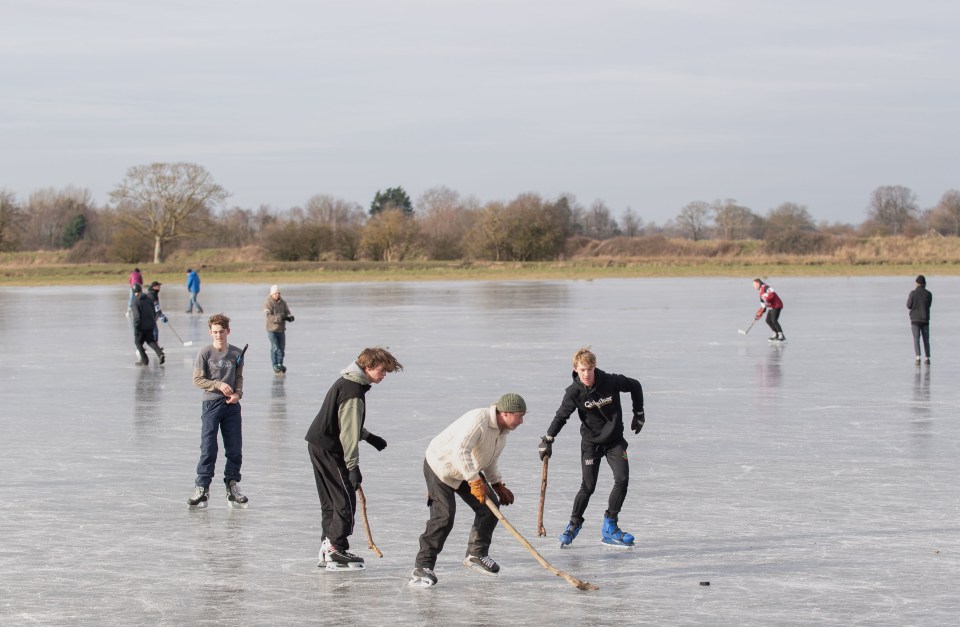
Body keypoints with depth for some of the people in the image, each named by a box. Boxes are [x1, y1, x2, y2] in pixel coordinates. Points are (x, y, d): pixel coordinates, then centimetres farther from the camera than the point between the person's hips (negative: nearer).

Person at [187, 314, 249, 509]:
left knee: (235, 449, 5)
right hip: (211, 404, -3)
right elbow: (197, 379, -4)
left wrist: (238, 394, -7)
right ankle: (202, 488, -1)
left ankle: (232, 487, 16)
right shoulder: (205, 353, -4)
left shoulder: (237, 353, 5)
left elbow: (239, 377, 11)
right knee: (208, 449, -7)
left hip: (232, 405, 3)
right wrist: (219, 385, -15)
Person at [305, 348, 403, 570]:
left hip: (318, 445, 10)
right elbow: (348, 431, -22)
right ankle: (336, 550, -3)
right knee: (345, 500, -5)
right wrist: (353, 466, -22)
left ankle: (328, 548, 20)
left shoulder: (347, 382, 13)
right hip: (329, 449, -10)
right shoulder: (354, 390, -19)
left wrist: (369, 437, 31)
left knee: (330, 501, 15)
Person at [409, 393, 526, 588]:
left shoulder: (502, 431, 1)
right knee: (443, 516, -19)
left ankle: (476, 554, 17)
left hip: (468, 471, 9)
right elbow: (461, 450, -40)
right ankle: (423, 566, -13)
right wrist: (475, 481, -38)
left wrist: (498, 486, 8)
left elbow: (490, 460, 16)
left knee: (489, 506, 1)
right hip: (441, 467, -9)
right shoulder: (478, 420, -31)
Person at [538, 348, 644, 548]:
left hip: (615, 440, 1)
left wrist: (639, 413, 8)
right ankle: (574, 524, 16)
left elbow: (635, 386, 2)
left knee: (622, 479, -12)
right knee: (588, 486, -5)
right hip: (591, 442, -1)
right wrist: (547, 440, -18)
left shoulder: (611, 382, -15)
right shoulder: (574, 392, -15)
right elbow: (561, 416, -9)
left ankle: (609, 527, 0)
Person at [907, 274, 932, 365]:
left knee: (916, 339, -2)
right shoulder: (928, 294, -4)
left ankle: (918, 358, -15)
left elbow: (909, 306, -2)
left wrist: (908, 298, 16)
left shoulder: (913, 293, -10)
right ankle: (927, 358, 16)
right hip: (925, 320, 2)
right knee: (926, 339, 13)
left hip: (915, 319, -2)